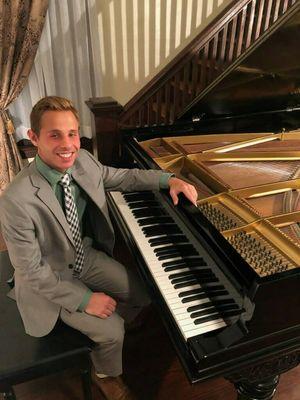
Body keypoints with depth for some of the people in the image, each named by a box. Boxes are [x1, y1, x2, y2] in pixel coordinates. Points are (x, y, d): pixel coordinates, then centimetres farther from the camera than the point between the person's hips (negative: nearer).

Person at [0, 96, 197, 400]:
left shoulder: (82, 161, -15)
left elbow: (123, 178, 2)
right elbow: (32, 271, -24)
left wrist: (170, 180, -10)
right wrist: (85, 300, -21)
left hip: (87, 256, 6)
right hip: (50, 279, -5)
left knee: (143, 295, 3)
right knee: (111, 331, -10)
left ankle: (118, 322, 35)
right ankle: (105, 375, 25)